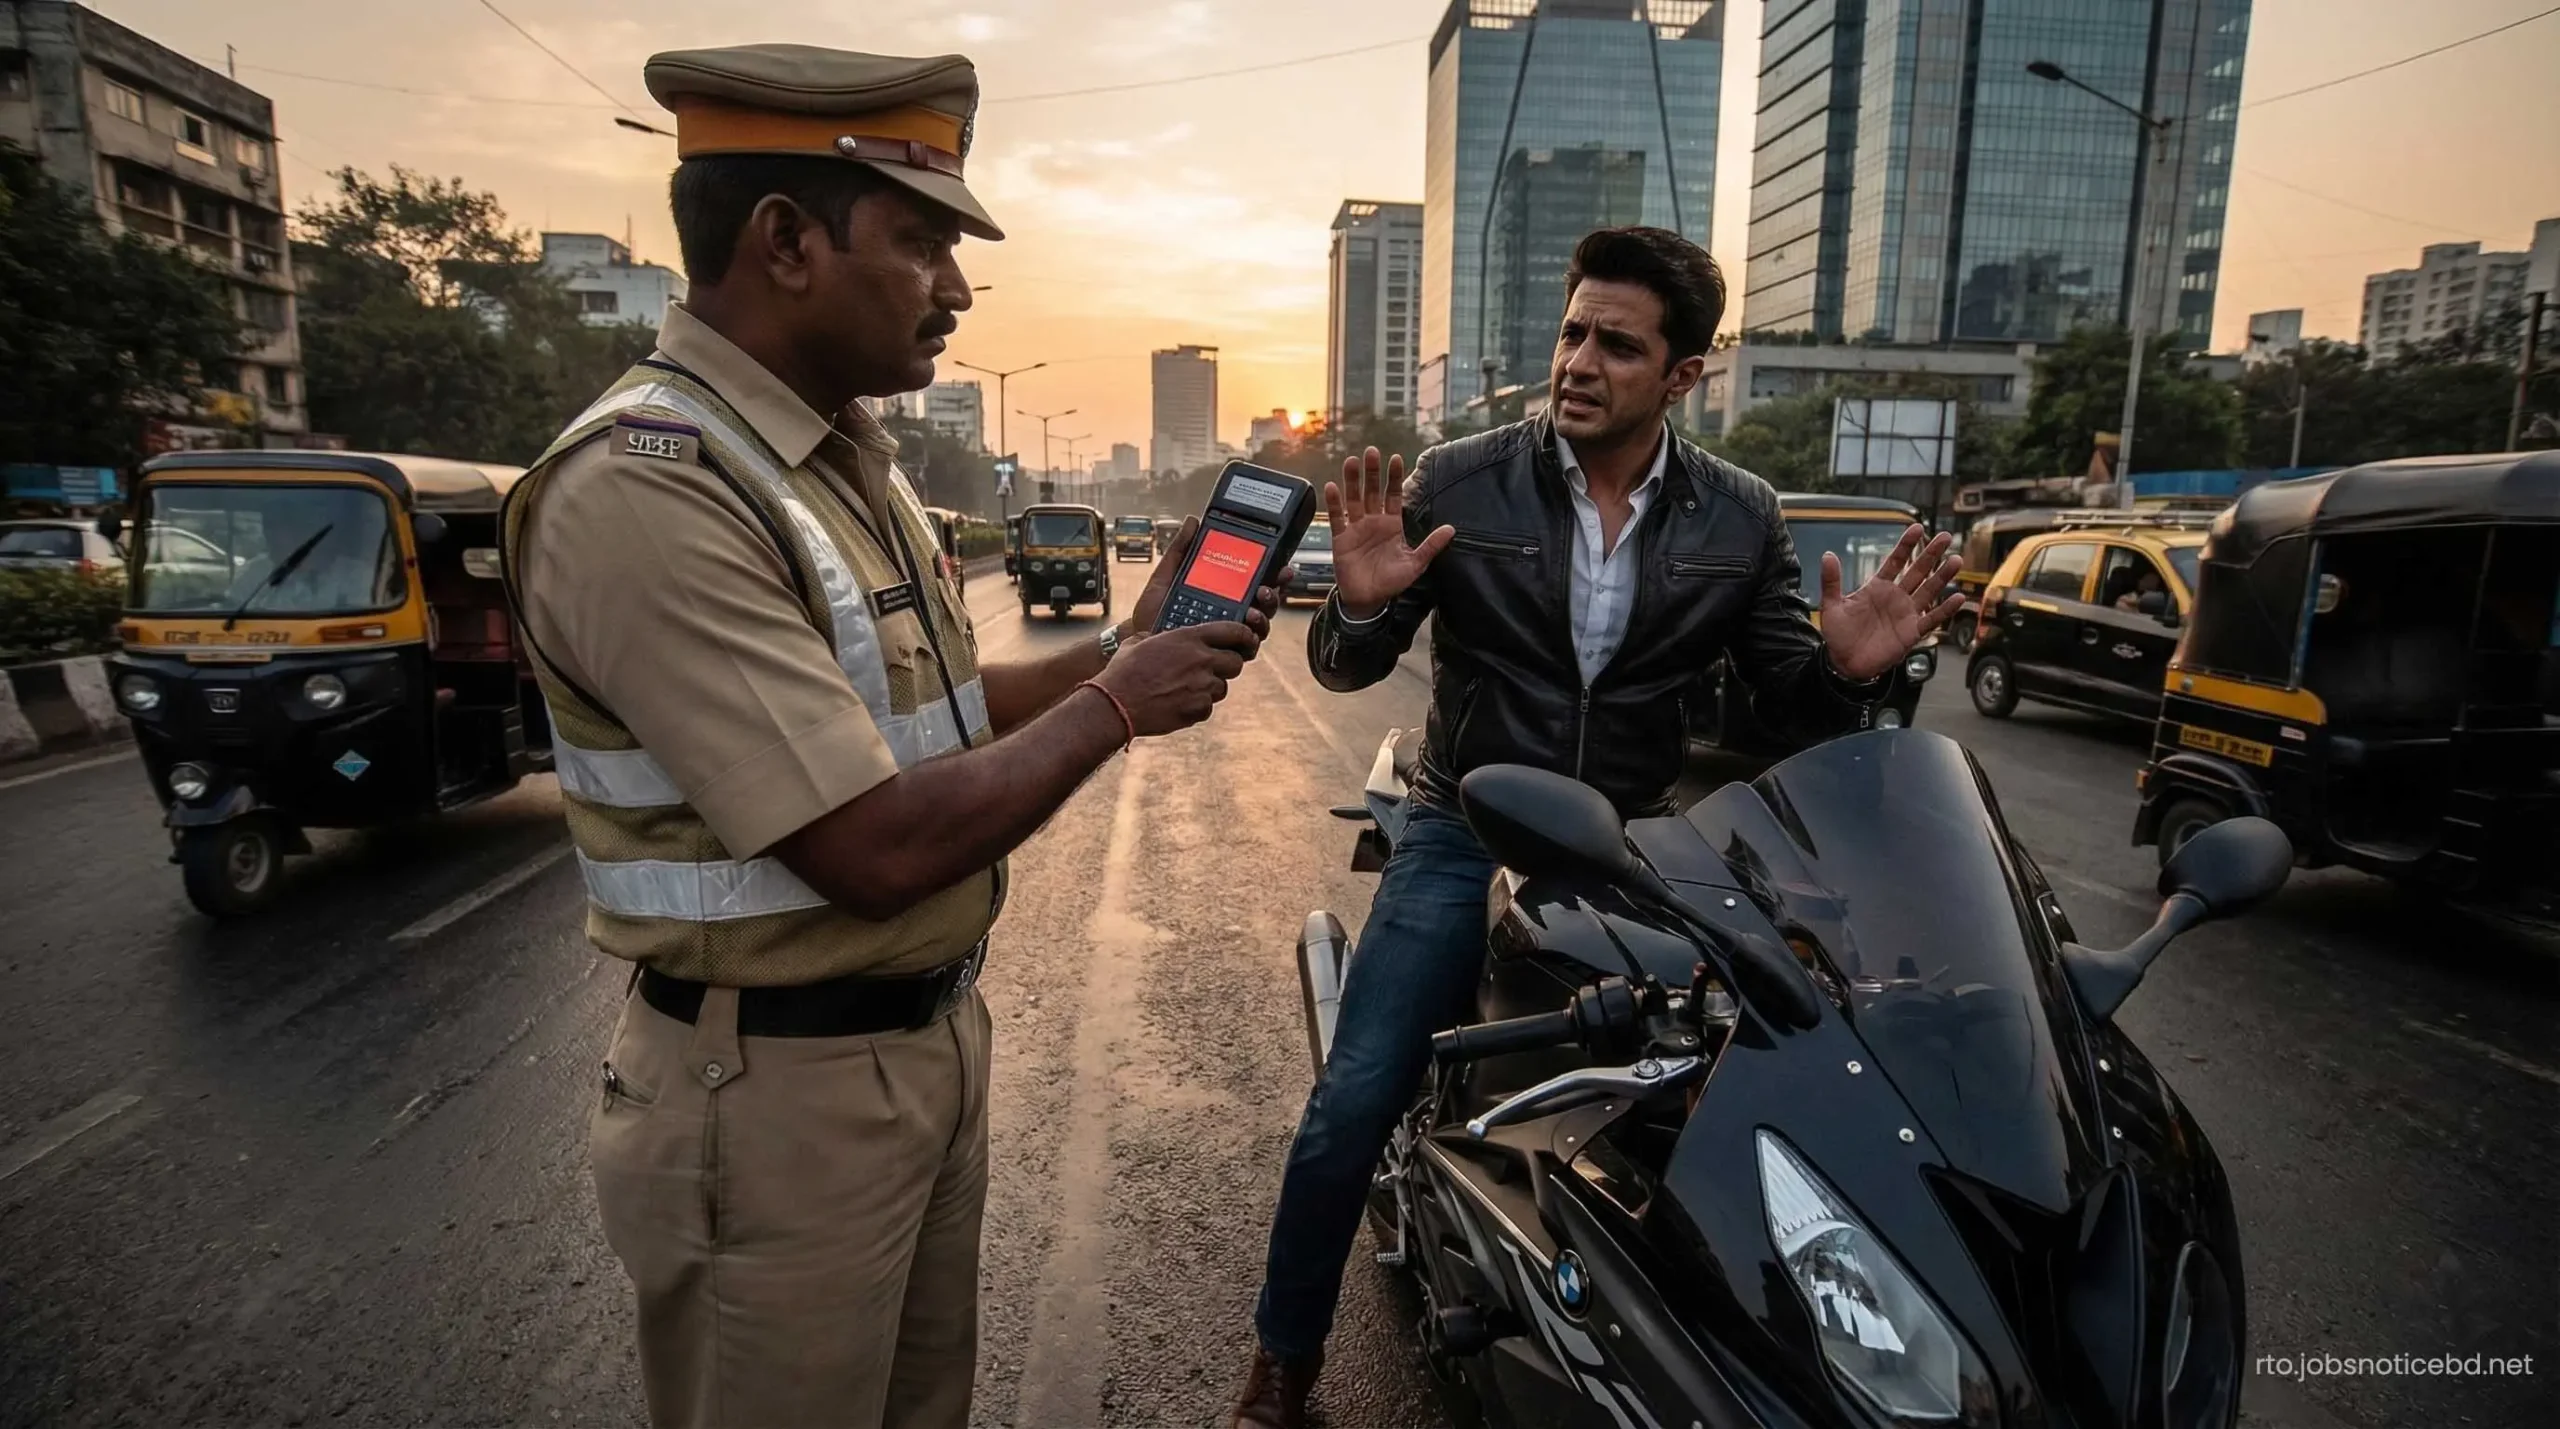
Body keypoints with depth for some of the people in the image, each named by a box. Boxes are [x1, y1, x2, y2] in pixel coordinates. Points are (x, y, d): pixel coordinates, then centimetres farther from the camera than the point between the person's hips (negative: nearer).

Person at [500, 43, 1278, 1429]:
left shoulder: (849, 457, 7)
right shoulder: (646, 490, -24)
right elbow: (876, 849, -29)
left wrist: (1120, 646, 0)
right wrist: (1116, 706, -17)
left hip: (933, 1034, 8)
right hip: (784, 1092, -8)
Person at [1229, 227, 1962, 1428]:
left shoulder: (1740, 521, -1)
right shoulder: (1457, 484, -8)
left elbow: (1788, 707, 4)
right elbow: (1347, 667, -4)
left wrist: (1848, 669, -19)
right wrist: (1360, 603, -27)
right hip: (1467, 837, -2)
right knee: (1353, 1104, -7)